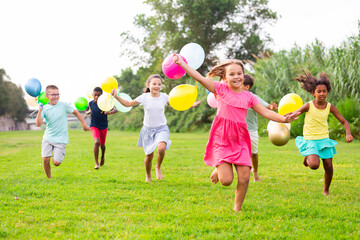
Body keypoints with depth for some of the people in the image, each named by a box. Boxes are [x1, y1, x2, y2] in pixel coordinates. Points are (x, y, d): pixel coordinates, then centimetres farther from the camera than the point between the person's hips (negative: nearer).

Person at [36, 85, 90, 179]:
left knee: (56, 163, -7)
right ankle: (48, 178, 14)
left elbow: (76, 112, 9)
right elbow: (38, 124, -14)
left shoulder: (64, 105, -7)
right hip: (48, 138, 1)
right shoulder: (45, 108, -4)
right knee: (45, 159, -10)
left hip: (60, 139, -1)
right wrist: (40, 110, -23)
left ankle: (56, 157, 29)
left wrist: (84, 124, 13)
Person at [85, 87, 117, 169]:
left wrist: (110, 112, -45)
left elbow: (115, 109, -25)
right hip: (94, 126, -1)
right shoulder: (91, 103, -7)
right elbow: (86, 112, 12)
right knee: (97, 142, -23)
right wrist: (88, 112, -11)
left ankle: (103, 157, 51)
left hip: (103, 127, 1)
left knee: (102, 145, 14)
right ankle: (96, 163, -12)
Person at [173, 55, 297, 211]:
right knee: (226, 180, -12)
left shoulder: (248, 96, 9)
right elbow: (200, 78, -6)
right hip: (221, 140, -3)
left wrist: (283, 119, -3)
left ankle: (237, 209, 16)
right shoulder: (221, 89, 1)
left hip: (240, 141, 3)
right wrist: (181, 63, -12)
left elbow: (266, 112, 10)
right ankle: (218, 170, 26)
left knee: (244, 178, -6)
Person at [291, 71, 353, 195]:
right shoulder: (308, 106, -10)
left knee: (329, 167, 0)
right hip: (310, 140, -3)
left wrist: (348, 133, -14)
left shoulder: (330, 107, -2)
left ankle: (326, 190, 26)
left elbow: (344, 121, 3)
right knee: (314, 165, -23)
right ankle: (307, 157, 14)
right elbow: (293, 114, -3)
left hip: (325, 139, 3)